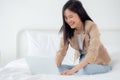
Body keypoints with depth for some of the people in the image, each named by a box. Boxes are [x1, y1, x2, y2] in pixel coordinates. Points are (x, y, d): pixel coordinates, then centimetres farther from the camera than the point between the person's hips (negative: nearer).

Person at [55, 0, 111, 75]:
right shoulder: (67, 30, -9)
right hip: (84, 62, 5)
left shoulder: (91, 27, -24)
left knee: (84, 70, -34)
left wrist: (73, 70, -38)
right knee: (61, 68, -14)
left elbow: (92, 53, -31)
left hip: (100, 62, -5)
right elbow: (61, 51, -14)